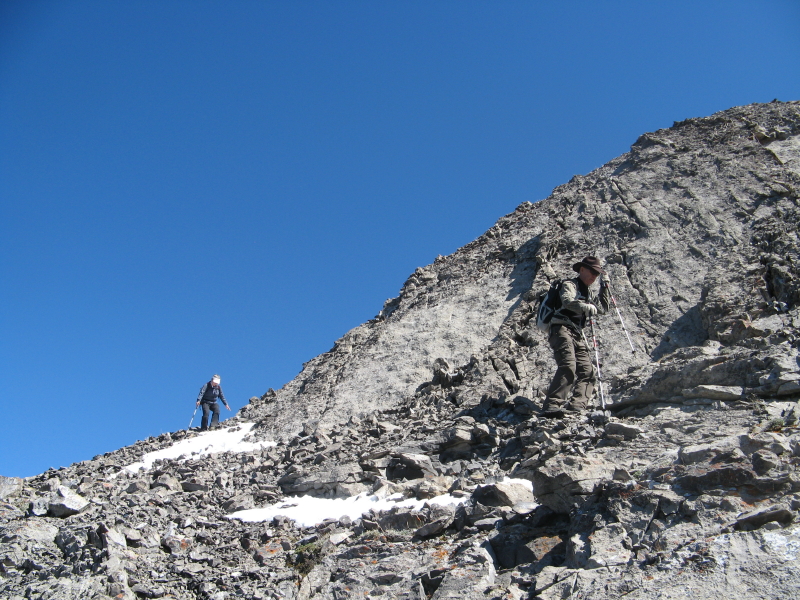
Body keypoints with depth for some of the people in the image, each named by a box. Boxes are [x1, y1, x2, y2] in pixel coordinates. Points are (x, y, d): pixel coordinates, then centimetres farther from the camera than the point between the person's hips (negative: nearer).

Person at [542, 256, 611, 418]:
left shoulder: (589, 293, 29)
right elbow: (567, 301, -17)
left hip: (578, 335, 9)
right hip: (562, 330, -9)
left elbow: (603, 308, 30)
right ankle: (552, 405, -34)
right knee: (568, 366, -27)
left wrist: (605, 285, 24)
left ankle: (577, 405, -15)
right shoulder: (570, 284, 4)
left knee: (587, 371, -4)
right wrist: (585, 306, -38)